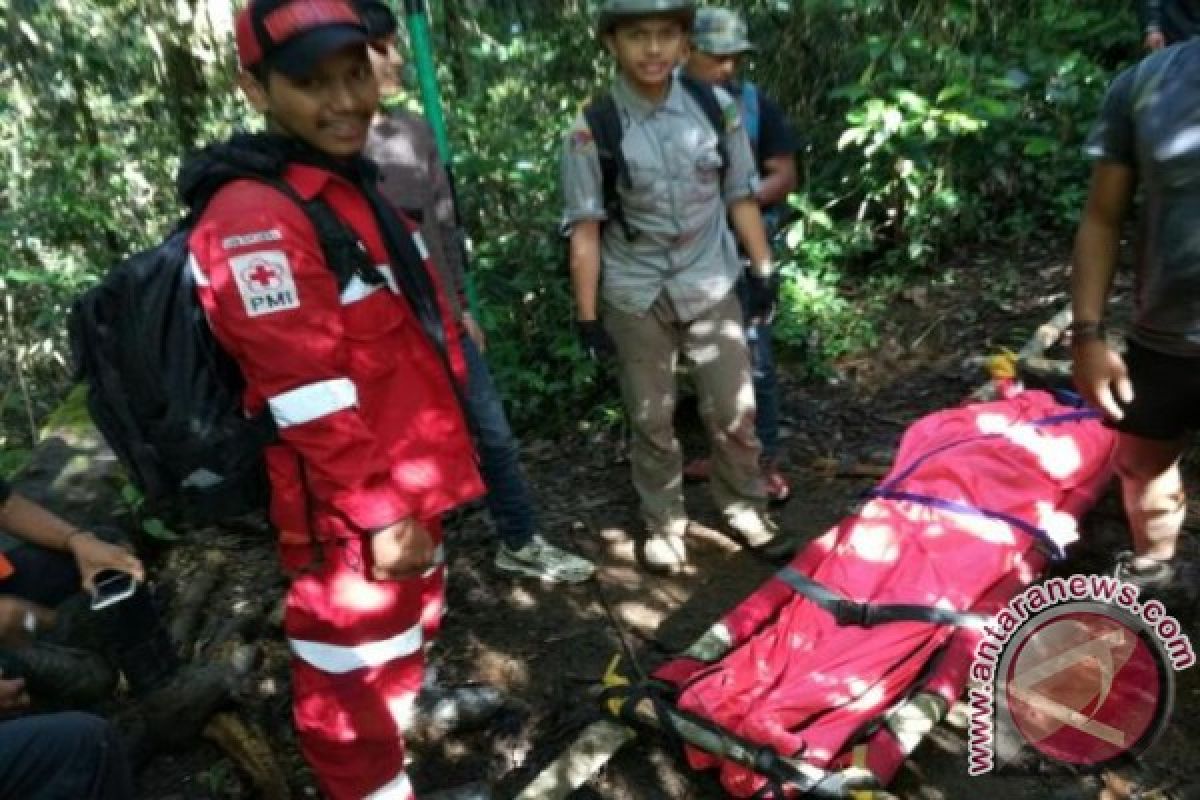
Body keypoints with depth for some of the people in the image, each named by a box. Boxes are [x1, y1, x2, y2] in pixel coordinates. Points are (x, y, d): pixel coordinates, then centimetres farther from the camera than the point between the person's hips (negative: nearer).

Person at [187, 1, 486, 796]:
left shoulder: (349, 183, 10)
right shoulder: (254, 219, -22)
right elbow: (310, 403, -25)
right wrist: (378, 515, -21)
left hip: (405, 486, 10)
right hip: (351, 512, -10)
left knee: (409, 616, 31)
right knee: (355, 667, 8)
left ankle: (411, 707, 58)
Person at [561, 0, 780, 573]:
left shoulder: (716, 107, -3)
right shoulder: (591, 129, -11)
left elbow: (741, 198, 6)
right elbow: (585, 230, -9)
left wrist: (763, 271, 7)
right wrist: (587, 316, -9)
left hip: (710, 286, 2)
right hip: (635, 296, -2)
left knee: (734, 410, 8)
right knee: (651, 422, 10)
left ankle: (743, 506, 32)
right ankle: (662, 525, 29)